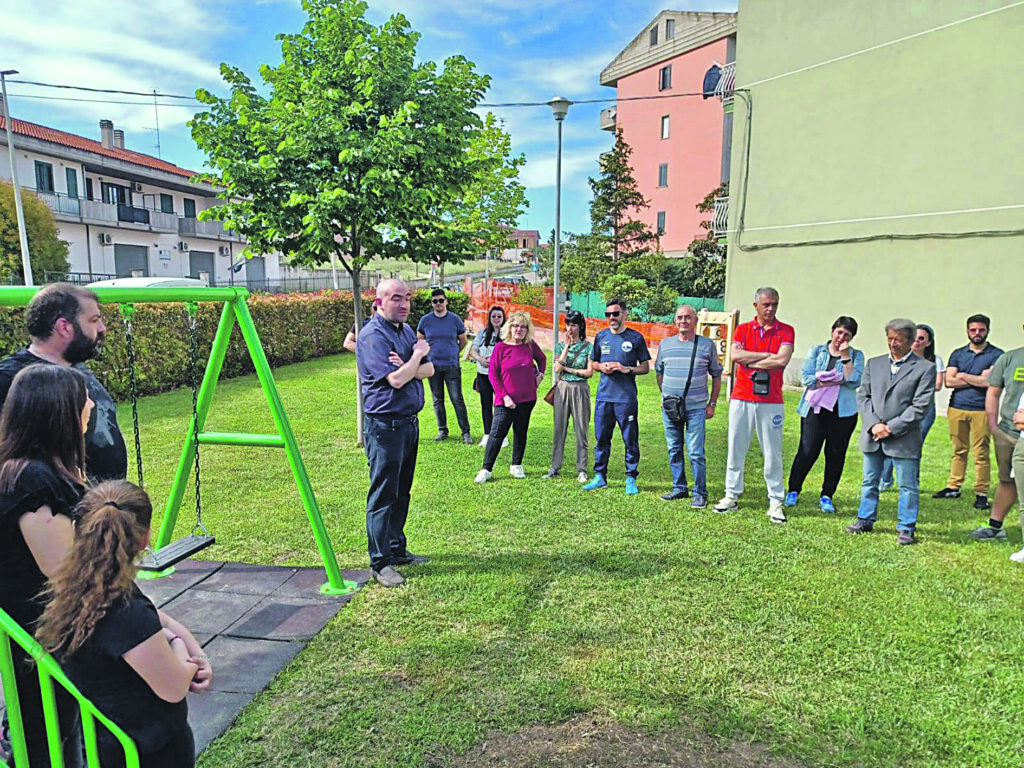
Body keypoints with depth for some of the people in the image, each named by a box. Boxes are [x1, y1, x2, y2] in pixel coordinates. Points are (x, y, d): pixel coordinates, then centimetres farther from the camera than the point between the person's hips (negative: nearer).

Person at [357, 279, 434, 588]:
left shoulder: (406, 330, 13)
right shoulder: (372, 336, -15)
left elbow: (429, 370, 7)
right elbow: (396, 380, -23)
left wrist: (407, 367, -14)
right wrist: (419, 353, -7)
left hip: (409, 421, 9)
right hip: (384, 425, -9)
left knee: (401, 492, 16)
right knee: (383, 495, -2)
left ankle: (397, 549, 29)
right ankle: (380, 562, 7)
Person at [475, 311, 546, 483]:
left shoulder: (530, 346, 2)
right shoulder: (500, 347, -8)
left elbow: (542, 359, 24)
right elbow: (493, 374, -6)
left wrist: (540, 374, 8)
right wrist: (504, 396, -12)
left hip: (527, 398, 4)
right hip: (506, 400, -3)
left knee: (521, 432, 13)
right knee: (497, 433, -4)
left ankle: (516, 466, 28)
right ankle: (486, 469, 5)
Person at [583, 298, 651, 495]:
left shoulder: (635, 338, 1)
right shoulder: (601, 336, 11)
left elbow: (645, 368, 4)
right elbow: (593, 363, 21)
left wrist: (626, 369, -13)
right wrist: (601, 367, -1)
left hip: (627, 398, -3)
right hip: (604, 396, 3)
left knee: (630, 439, 0)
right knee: (601, 437, 9)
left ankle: (631, 478, 10)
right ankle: (600, 476, 20)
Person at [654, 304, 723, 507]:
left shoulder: (707, 345, 2)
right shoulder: (665, 344, 8)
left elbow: (716, 376, 8)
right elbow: (659, 372, 21)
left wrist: (712, 404, 4)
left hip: (696, 408, -3)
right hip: (669, 407, 3)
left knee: (696, 453, -4)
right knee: (674, 450, 10)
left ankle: (700, 493, 7)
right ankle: (679, 488, 22)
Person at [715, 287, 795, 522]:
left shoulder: (786, 331, 4)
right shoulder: (742, 329, 8)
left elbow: (782, 361, -12)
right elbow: (735, 355, -8)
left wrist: (750, 361, -6)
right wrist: (768, 355, -8)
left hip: (771, 401, -1)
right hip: (741, 398, 2)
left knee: (773, 453, 2)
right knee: (736, 449, 6)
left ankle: (776, 502, 10)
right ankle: (731, 496, 16)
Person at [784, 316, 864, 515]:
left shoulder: (856, 356, 9)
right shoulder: (816, 351, 9)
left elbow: (854, 382, -7)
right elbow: (806, 378, -4)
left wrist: (845, 356, -8)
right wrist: (837, 381, -11)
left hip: (843, 412, 1)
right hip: (816, 409, -1)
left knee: (836, 454, 4)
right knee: (807, 452, -5)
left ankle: (826, 496, 18)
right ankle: (793, 491, 13)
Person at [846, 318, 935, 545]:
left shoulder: (925, 368, -3)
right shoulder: (873, 364, 9)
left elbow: (921, 406, -9)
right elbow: (863, 396, 6)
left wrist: (891, 428, -13)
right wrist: (874, 424, -9)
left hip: (904, 438, -4)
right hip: (872, 435, 4)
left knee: (908, 485, 5)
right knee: (869, 481, 14)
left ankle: (906, 528, 17)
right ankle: (865, 520, 27)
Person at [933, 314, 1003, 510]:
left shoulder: (996, 354, 2)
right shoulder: (958, 354, 12)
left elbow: (989, 381, -11)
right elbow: (949, 381, 1)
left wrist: (963, 376, 0)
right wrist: (977, 380, -6)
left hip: (981, 410, -3)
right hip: (956, 408, 3)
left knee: (981, 453, -3)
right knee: (959, 451, 10)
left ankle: (981, 494, 3)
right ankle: (953, 487, 17)